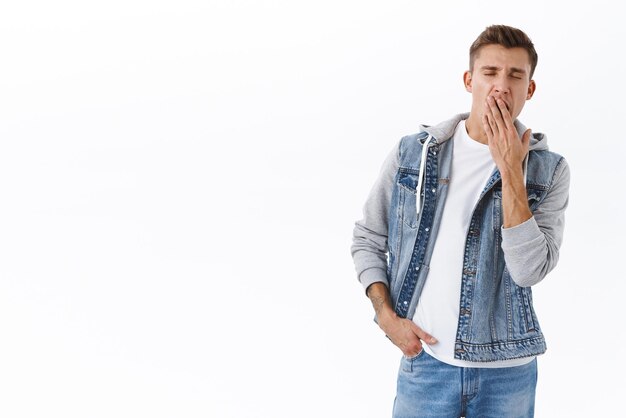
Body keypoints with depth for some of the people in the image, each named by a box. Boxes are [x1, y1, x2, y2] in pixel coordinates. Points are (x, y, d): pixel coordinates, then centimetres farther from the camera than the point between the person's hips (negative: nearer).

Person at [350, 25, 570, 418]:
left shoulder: (549, 170, -3)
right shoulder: (412, 153, 0)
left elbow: (530, 269, -16)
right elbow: (367, 239, 8)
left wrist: (510, 170, -18)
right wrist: (388, 317, -3)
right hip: (425, 361, 1)